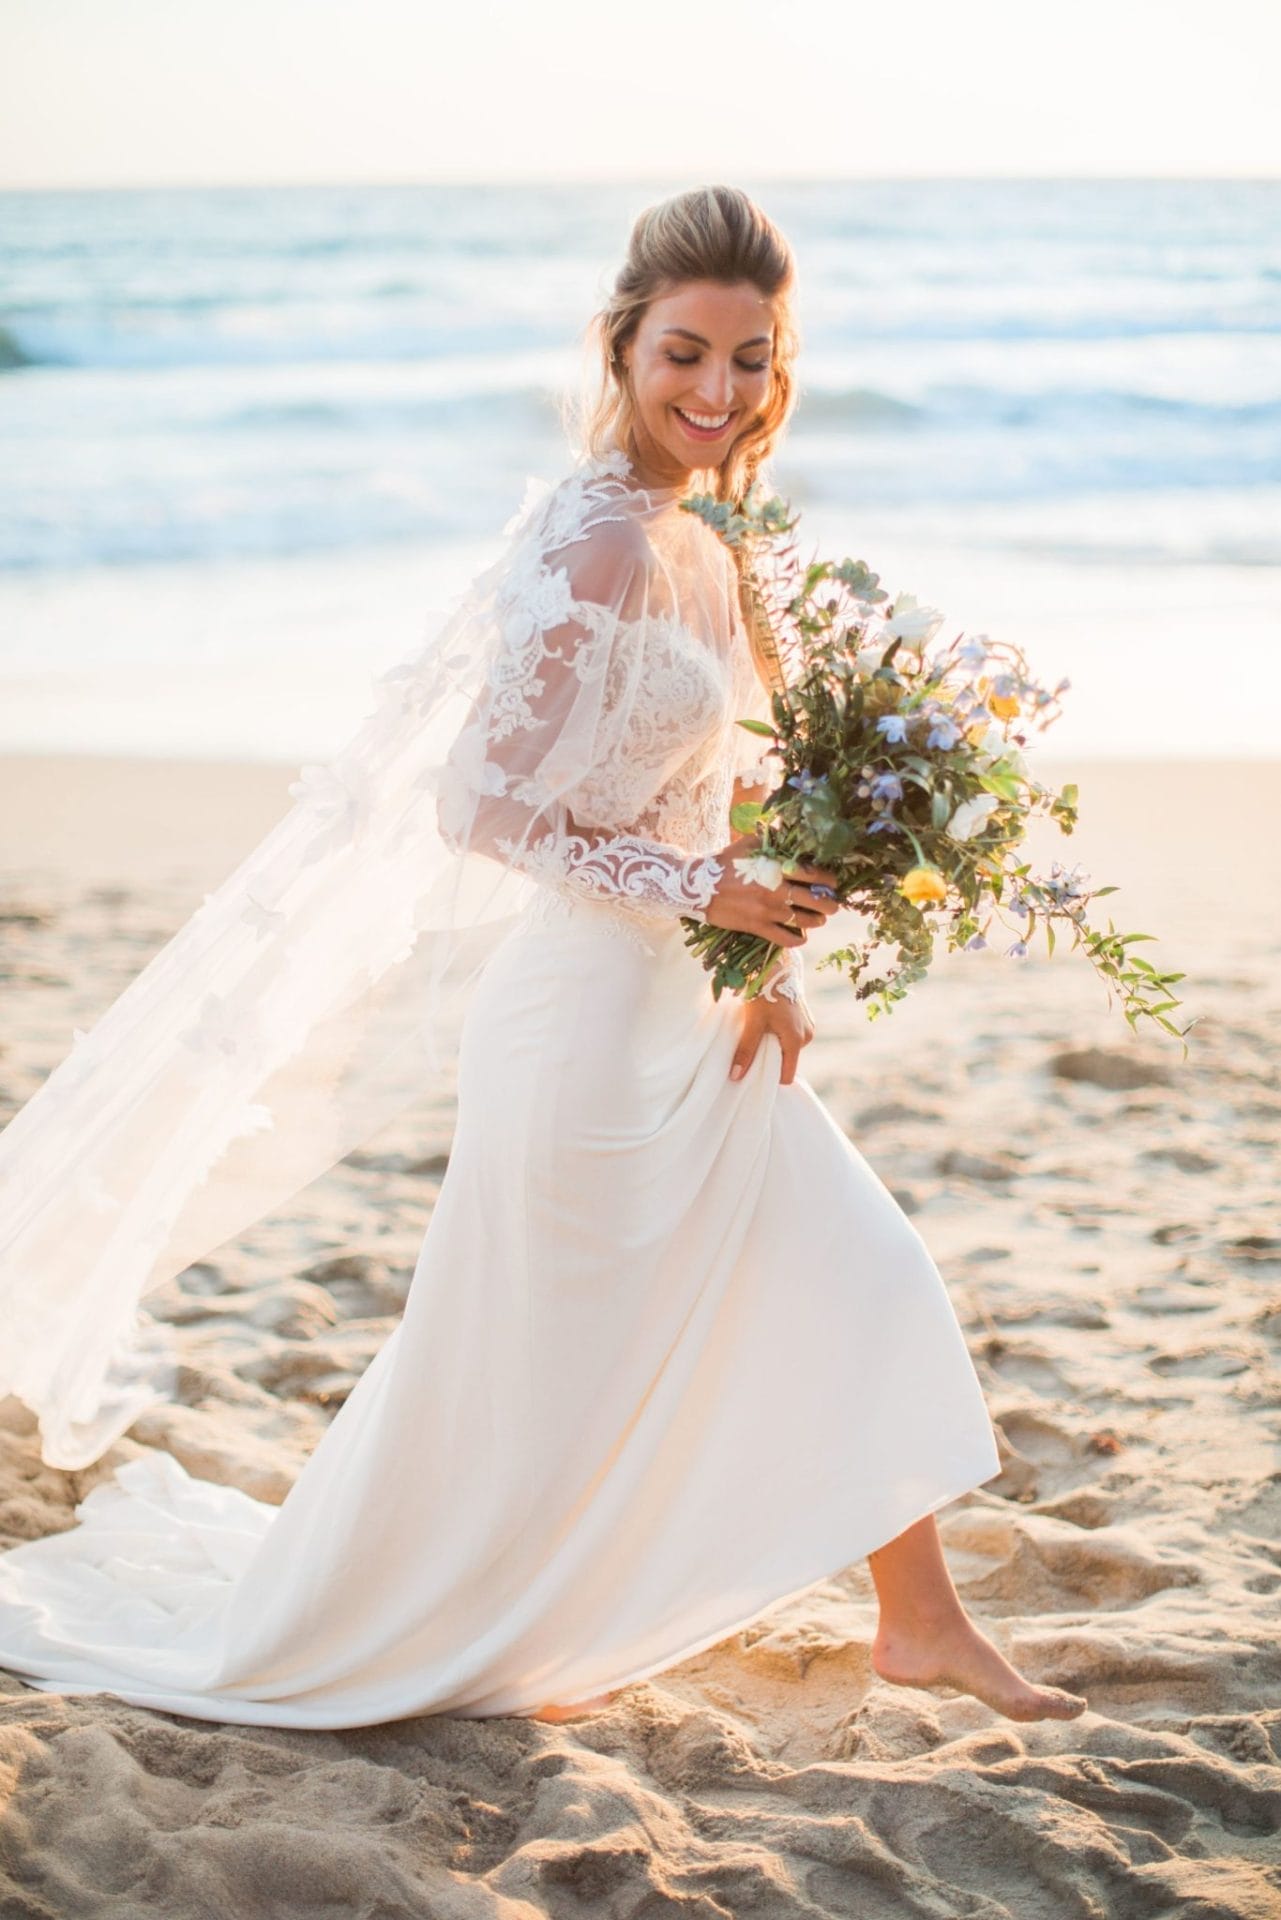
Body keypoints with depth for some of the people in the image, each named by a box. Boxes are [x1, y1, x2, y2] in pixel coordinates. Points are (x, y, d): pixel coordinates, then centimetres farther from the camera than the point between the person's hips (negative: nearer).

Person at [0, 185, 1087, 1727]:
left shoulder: (697, 531, 7)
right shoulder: (599, 543, -22)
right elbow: (482, 802, -23)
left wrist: (773, 958, 3)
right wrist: (703, 891, -21)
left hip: (691, 1014, 9)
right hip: (593, 1015, -9)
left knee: (856, 1282, 13)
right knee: (547, 1359, 7)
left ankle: (921, 1621, 28)